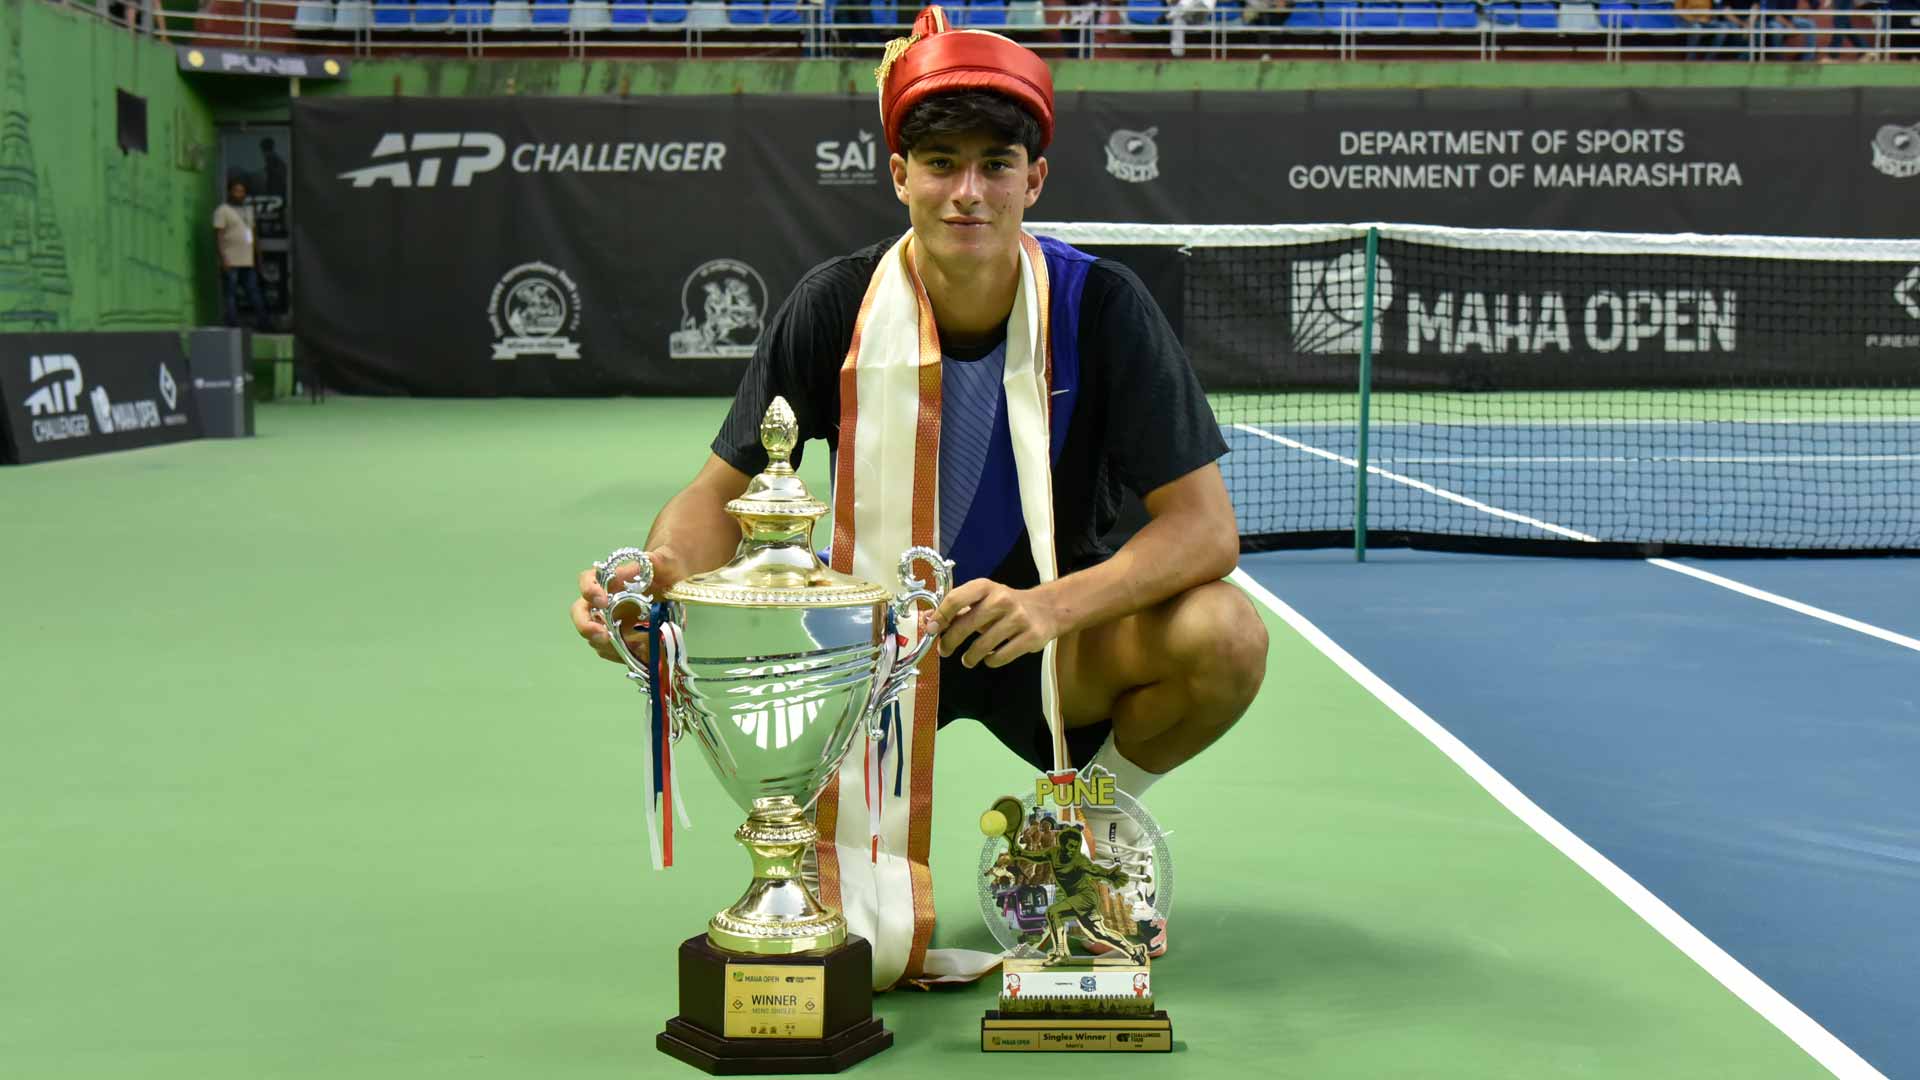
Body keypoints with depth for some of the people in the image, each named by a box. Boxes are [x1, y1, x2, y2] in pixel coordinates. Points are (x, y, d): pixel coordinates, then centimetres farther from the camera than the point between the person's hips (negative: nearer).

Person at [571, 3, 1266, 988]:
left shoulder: (1100, 306, -14)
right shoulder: (837, 304, -12)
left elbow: (1204, 525, -17)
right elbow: (722, 492, -5)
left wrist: (1052, 605, -34)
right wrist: (660, 575, -29)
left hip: (1057, 629, 1)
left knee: (1225, 635, -28)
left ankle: (1097, 806, 3)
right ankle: (831, 840, 14)